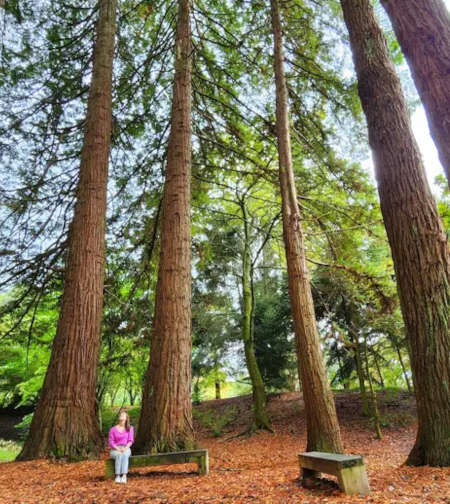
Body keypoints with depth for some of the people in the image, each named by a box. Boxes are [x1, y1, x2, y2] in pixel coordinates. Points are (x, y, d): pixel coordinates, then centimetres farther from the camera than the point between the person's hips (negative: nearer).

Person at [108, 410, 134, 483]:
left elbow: (130, 441, -1)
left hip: (126, 449, 0)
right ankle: (117, 476, -38)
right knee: (119, 455, -36)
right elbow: (111, 442, -2)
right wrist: (118, 449, -18)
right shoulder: (113, 429, 3)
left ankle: (124, 476, -45)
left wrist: (125, 448, -20)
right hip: (115, 450, 0)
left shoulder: (130, 428, 4)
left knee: (124, 455, -36)